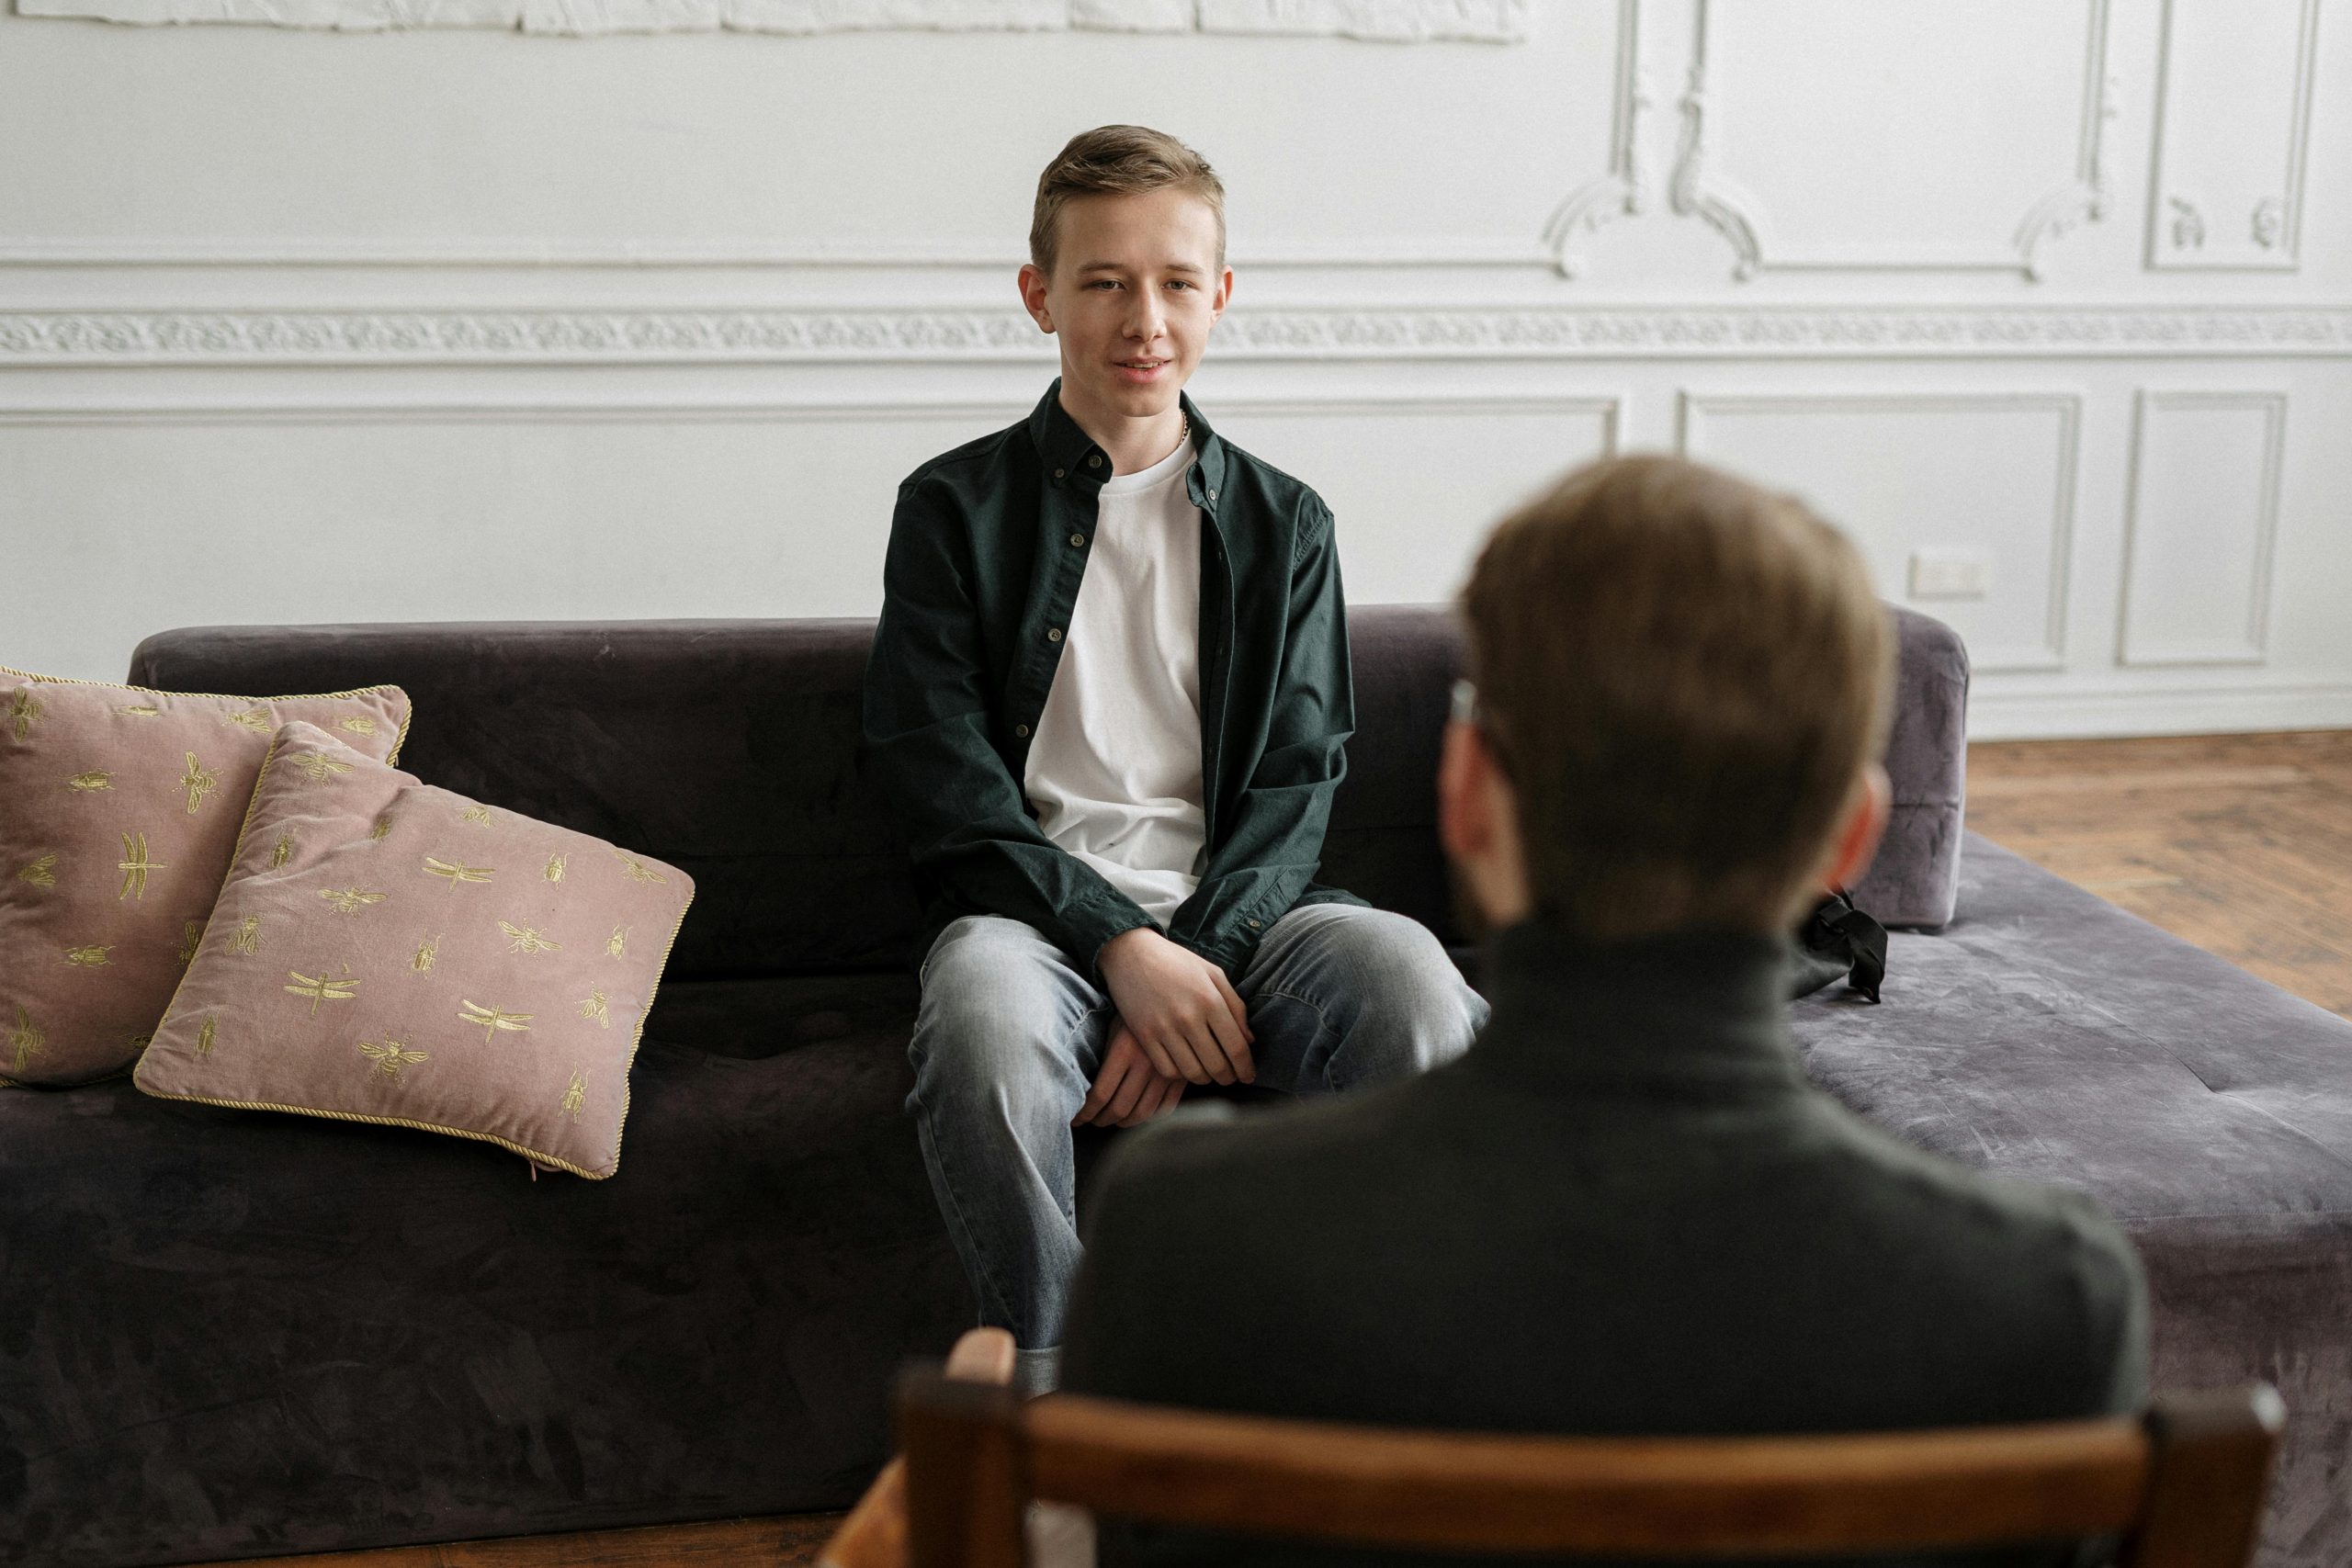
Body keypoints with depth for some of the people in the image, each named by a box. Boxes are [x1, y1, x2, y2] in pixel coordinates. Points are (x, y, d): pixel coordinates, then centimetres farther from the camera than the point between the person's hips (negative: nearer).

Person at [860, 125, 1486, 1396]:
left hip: (1232, 911, 2)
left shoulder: (1283, 525, 15)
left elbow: (1295, 781, 7)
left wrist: (1197, 961, -13)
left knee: (1413, 984, -31)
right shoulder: (955, 507, 8)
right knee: (987, 1016, -38)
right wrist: (1120, 946, -16)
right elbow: (936, 772, -2)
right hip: (1029, 905, -1)